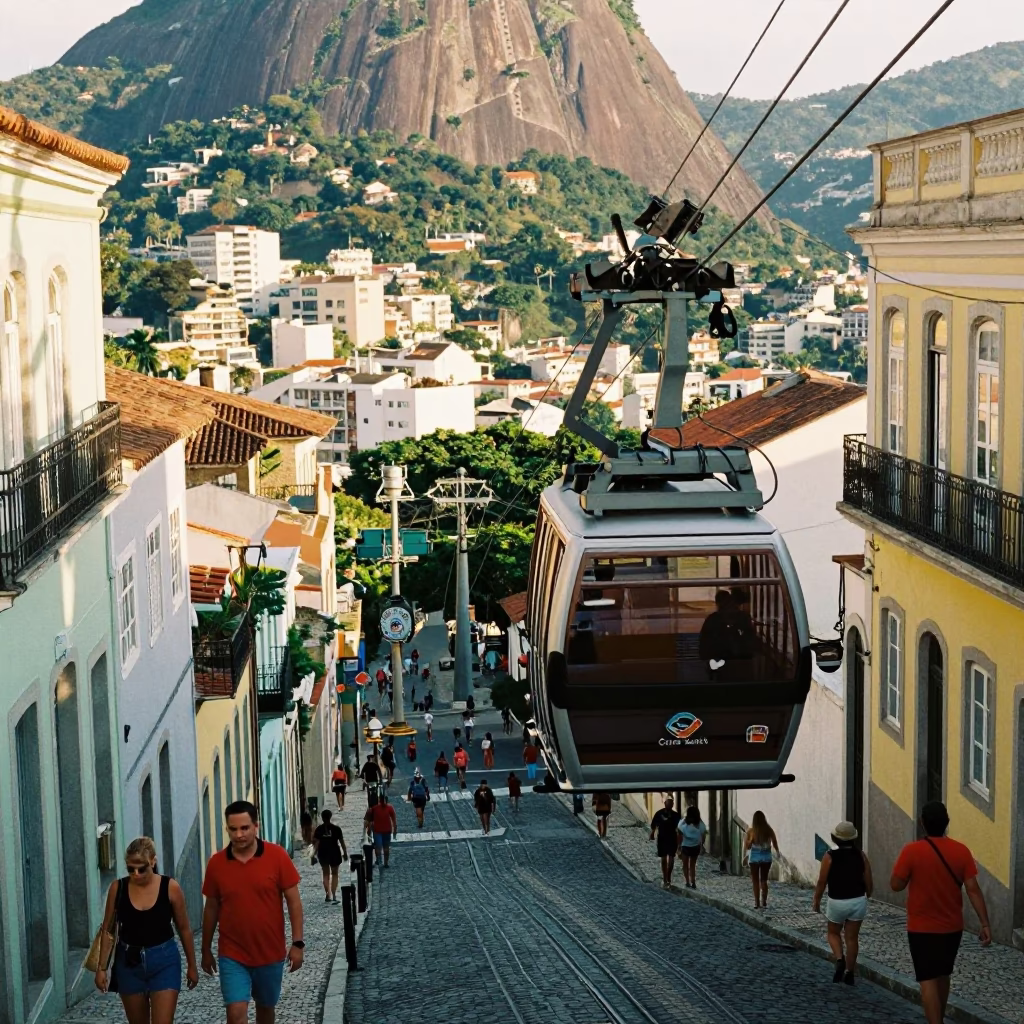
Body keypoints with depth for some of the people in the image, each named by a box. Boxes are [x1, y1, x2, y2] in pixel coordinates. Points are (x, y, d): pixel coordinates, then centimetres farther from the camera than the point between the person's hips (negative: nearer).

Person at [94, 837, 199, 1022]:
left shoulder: (170, 887, -10)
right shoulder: (118, 888, -6)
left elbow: (184, 929, 1)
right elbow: (108, 930, 3)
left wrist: (192, 965, 7)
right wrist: (102, 967, 1)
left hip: (164, 961, -2)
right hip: (129, 963, 2)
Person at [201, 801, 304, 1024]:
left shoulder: (277, 856, -10)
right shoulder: (216, 863, -5)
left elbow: (293, 901, -4)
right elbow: (211, 908, 6)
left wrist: (297, 943, -8)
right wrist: (206, 950, 10)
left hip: (270, 953, 0)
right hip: (232, 956, 0)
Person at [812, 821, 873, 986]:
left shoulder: (830, 857, -11)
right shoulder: (861, 856, -3)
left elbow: (822, 882, -9)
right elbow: (868, 882, 0)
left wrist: (816, 901, 5)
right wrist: (867, 896, 20)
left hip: (837, 902, -2)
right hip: (858, 901, 2)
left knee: (834, 933, 19)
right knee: (852, 937, 11)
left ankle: (839, 959, -5)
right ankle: (849, 972, 15)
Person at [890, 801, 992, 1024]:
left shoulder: (912, 851, -15)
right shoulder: (961, 851, -7)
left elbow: (896, 885, -10)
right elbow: (973, 889, -8)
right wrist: (985, 924, -6)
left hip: (922, 928, -4)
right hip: (952, 927, 4)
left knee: (928, 980, -3)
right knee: (943, 976, 22)